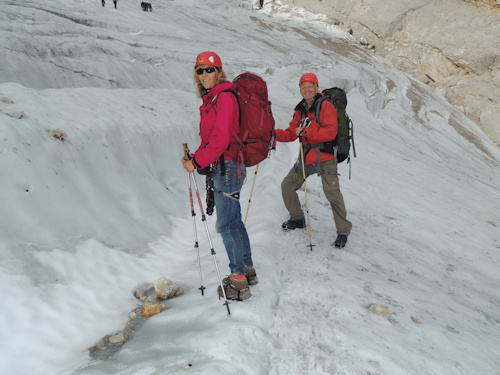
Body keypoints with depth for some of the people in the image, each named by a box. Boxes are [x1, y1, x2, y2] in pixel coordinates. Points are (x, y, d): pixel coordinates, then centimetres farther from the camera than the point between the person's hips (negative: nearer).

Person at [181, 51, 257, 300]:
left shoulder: (224, 97, -14)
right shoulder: (211, 98, 16)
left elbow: (221, 138, -22)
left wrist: (197, 161, -17)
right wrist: (196, 159, 6)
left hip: (227, 166, -10)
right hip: (223, 166, 10)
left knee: (226, 224, -5)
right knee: (234, 221, 16)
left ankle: (239, 282, 5)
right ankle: (248, 270, 30)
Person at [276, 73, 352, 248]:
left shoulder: (325, 106, -7)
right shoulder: (300, 110, 14)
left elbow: (330, 132, -19)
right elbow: (290, 134, 13)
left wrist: (305, 132, -21)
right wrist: (272, 133, -2)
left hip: (325, 157, -7)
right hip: (306, 158, 7)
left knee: (332, 193, -16)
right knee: (287, 185, 9)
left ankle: (343, 231, 0)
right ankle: (298, 219, 29)